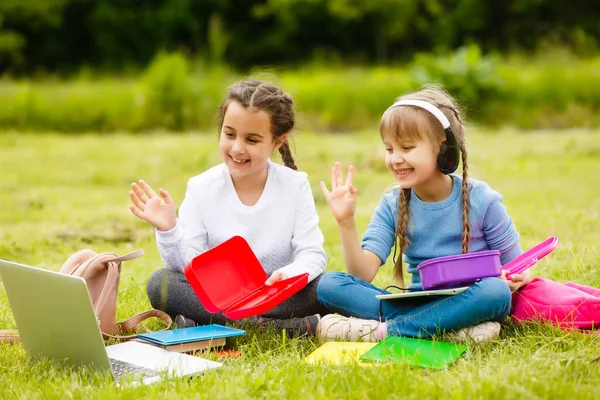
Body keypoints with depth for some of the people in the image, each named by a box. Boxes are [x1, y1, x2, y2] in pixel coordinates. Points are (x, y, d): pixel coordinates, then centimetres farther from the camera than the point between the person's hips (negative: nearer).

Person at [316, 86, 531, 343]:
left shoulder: (480, 201, -5)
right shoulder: (392, 207, 3)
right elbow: (363, 274, -6)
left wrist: (515, 279, -23)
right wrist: (346, 223, -19)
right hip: (417, 306, 3)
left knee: (496, 291, -38)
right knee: (329, 284, -17)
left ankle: (382, 330, -29)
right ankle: (453, 330, -29)